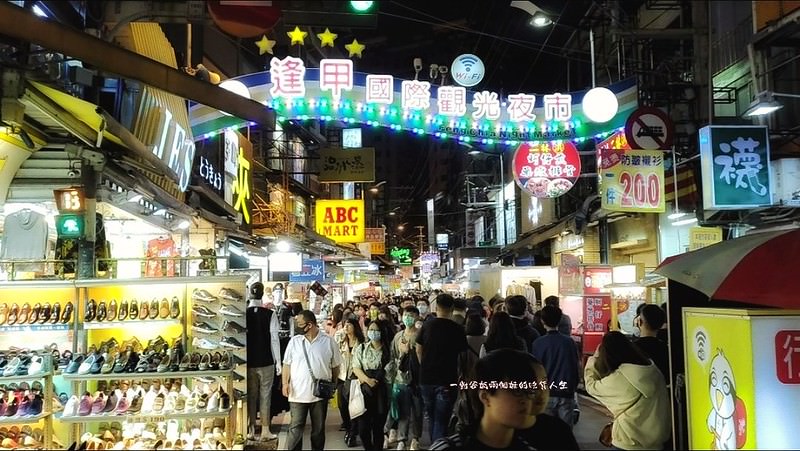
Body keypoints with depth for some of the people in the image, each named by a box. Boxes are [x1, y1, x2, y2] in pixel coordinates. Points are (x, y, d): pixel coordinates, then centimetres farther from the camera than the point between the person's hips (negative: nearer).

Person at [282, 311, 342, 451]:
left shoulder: (328, 342, -4)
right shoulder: (294, 341, 0)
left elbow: (335, 366, 4)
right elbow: (287, 364, 4)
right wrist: (285, 383, -8)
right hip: (297, 393, 0)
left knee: (318, 429, 13)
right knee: (295, 429, 2)